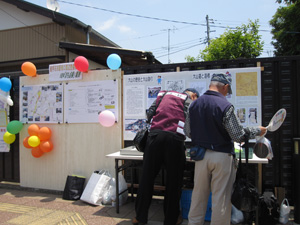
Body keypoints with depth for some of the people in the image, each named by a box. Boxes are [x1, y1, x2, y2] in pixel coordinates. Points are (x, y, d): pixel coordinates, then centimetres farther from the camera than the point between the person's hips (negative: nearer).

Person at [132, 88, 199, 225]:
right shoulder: (190, 101, 12)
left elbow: (150, 114, 15)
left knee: (147, 178, 11)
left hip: (154, 135, 3)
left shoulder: (164, 94, 23)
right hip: (174, 138, -3)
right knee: (173, 181, 11)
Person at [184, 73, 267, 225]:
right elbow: (238, 136, -13)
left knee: (198, 195, 17)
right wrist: (257, 131, 4)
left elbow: (188, 132, 7)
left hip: (200, 154, 5)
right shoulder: (225, 106, -15)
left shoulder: (194, 104, 1)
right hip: (221, 156, -5)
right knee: (221, 198, 9)